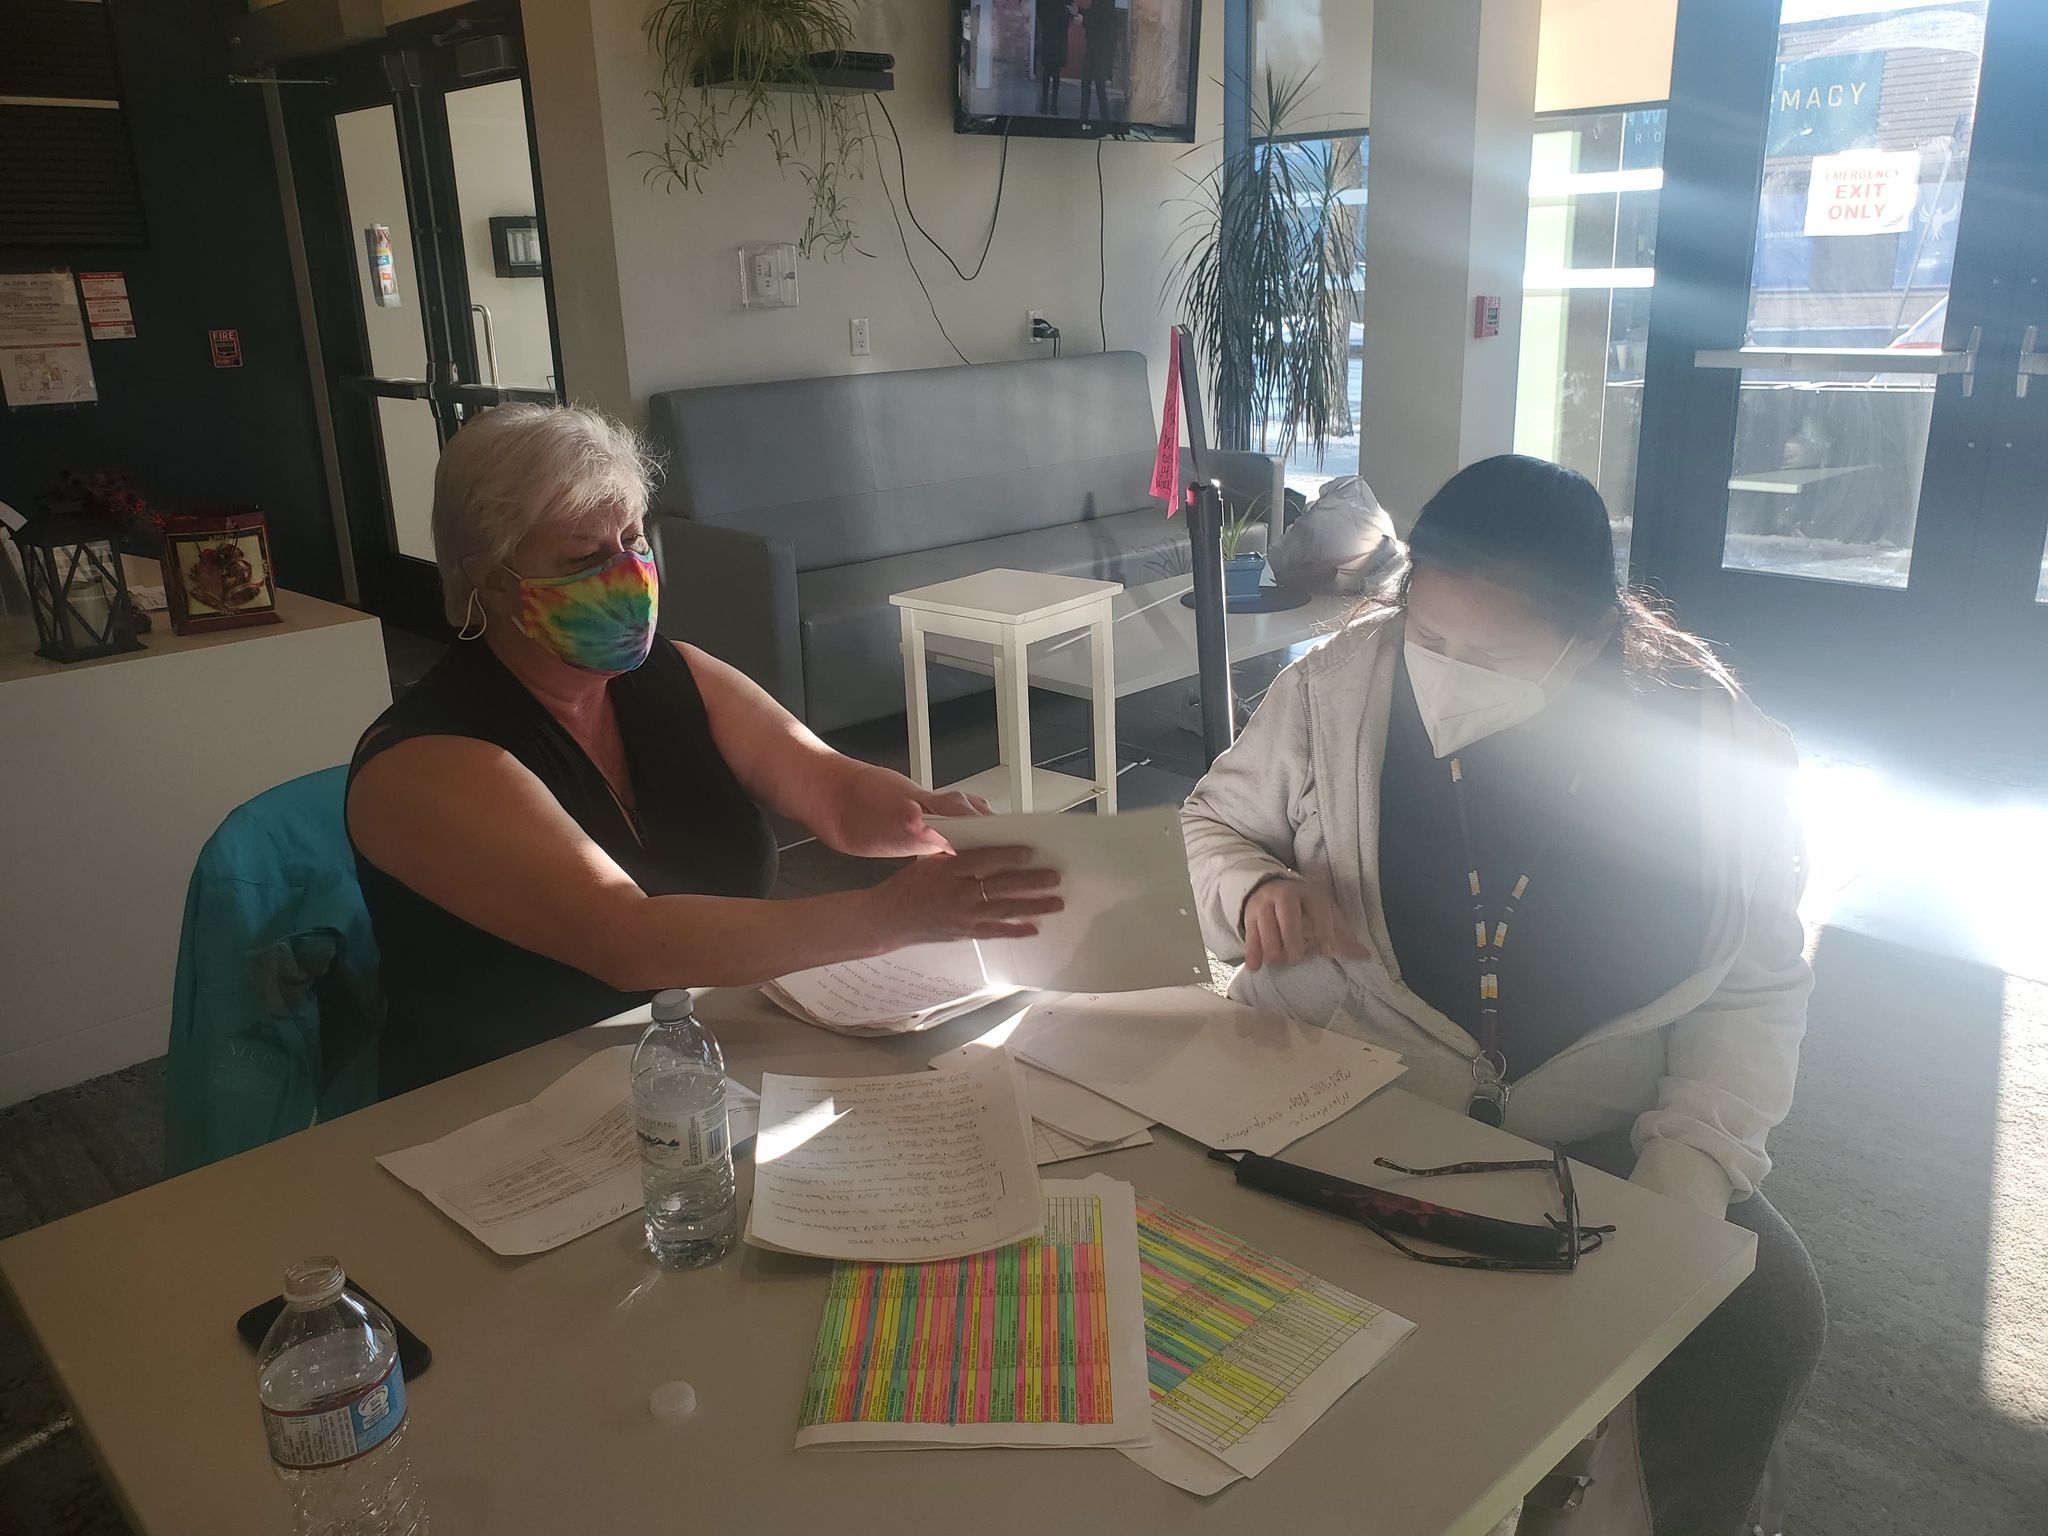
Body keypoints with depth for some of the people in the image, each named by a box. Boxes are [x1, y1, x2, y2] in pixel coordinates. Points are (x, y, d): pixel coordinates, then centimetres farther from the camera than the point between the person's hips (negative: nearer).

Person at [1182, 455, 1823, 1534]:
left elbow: (1756, 990, -1)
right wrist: (1255, 890, -18)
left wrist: (1687, 1178, -14)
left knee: (1768, 1312, -15)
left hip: (1599, 1139, 2)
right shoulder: (1339, 685, -11)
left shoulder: (1714, 746, -10)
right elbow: (1217, 820, 6)